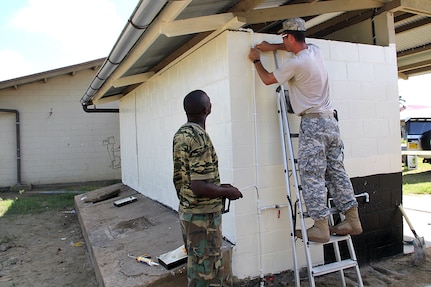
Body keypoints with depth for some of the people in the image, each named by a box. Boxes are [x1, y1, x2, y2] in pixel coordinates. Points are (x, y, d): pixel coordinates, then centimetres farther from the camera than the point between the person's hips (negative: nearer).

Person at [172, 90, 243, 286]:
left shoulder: (180, 135, 6)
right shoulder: (200, 138, -23)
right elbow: (199, 188, -29)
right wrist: (227, 192, -12)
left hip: (186, 212, 9)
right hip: (203, 216, -9)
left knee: (196, 268, 22)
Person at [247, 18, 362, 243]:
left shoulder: (295, 63, -14)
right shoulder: (315, 50, 11)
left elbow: (267, 79, 1)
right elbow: (297, 47, 35)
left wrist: (256, 60, 17)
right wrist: (272, 47, 30)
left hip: (313, 124, -9)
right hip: (330, 121, 9)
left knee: (312, 177, -5)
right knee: (336, 172, 12)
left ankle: (320, 228, -1)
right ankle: (352, 220, 18)